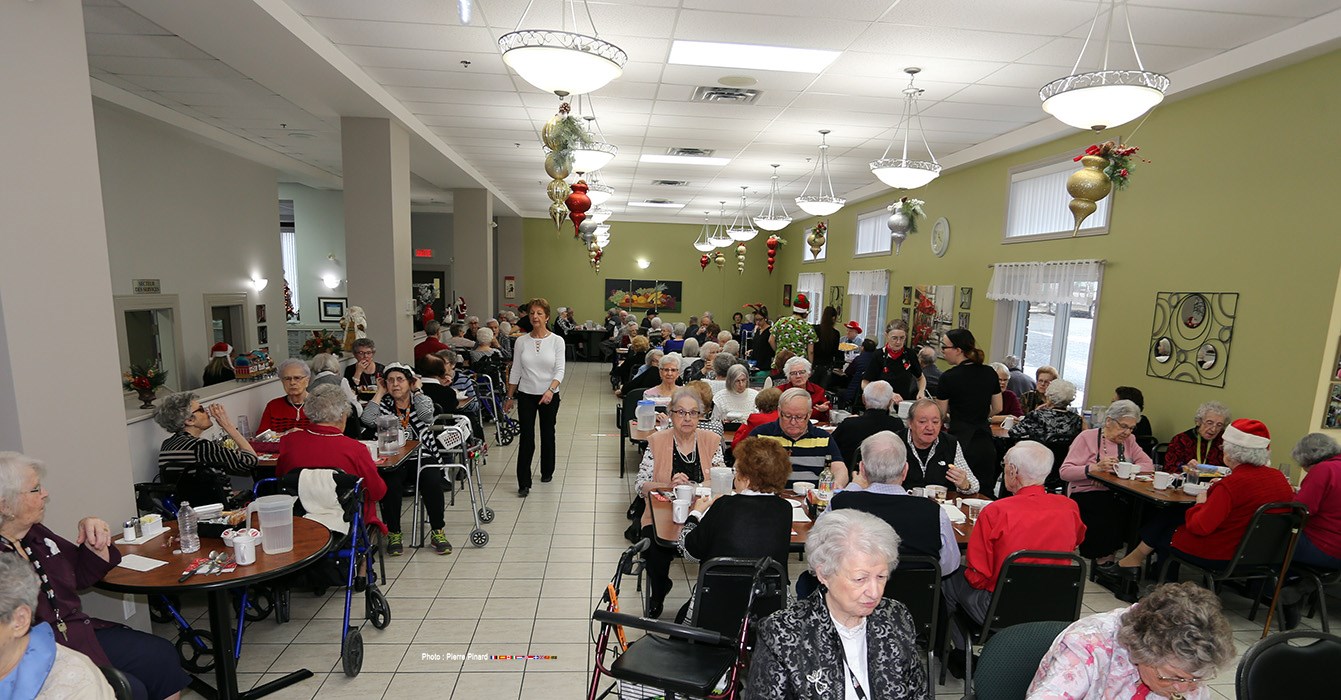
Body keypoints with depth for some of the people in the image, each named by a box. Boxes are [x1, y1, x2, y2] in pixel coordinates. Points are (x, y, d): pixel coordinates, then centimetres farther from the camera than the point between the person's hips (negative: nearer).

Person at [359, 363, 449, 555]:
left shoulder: (422, 400, 10)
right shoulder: (384, 404, 11)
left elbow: (426, 415, -15)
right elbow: (367, 421, -10)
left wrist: (416, 390, -3)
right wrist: (380, 393, 0)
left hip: (423, 456, 0)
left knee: (432, 481, -28)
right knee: (391, 483, -30)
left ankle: (438, 532, -13)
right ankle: (394, 534, -11)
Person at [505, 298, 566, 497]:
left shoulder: (556, 341, -6)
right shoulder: (521, 341, 0)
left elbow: (560, 370, -12)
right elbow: (515, 371, 6)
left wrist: (551, 390, -28)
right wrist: (510, 397, 7)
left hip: (549, 396, 0)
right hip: (526, 395, 0)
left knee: (547, 435, 15)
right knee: (526, 438, -3)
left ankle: (547, 472, 35)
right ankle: (523, 483, 4)